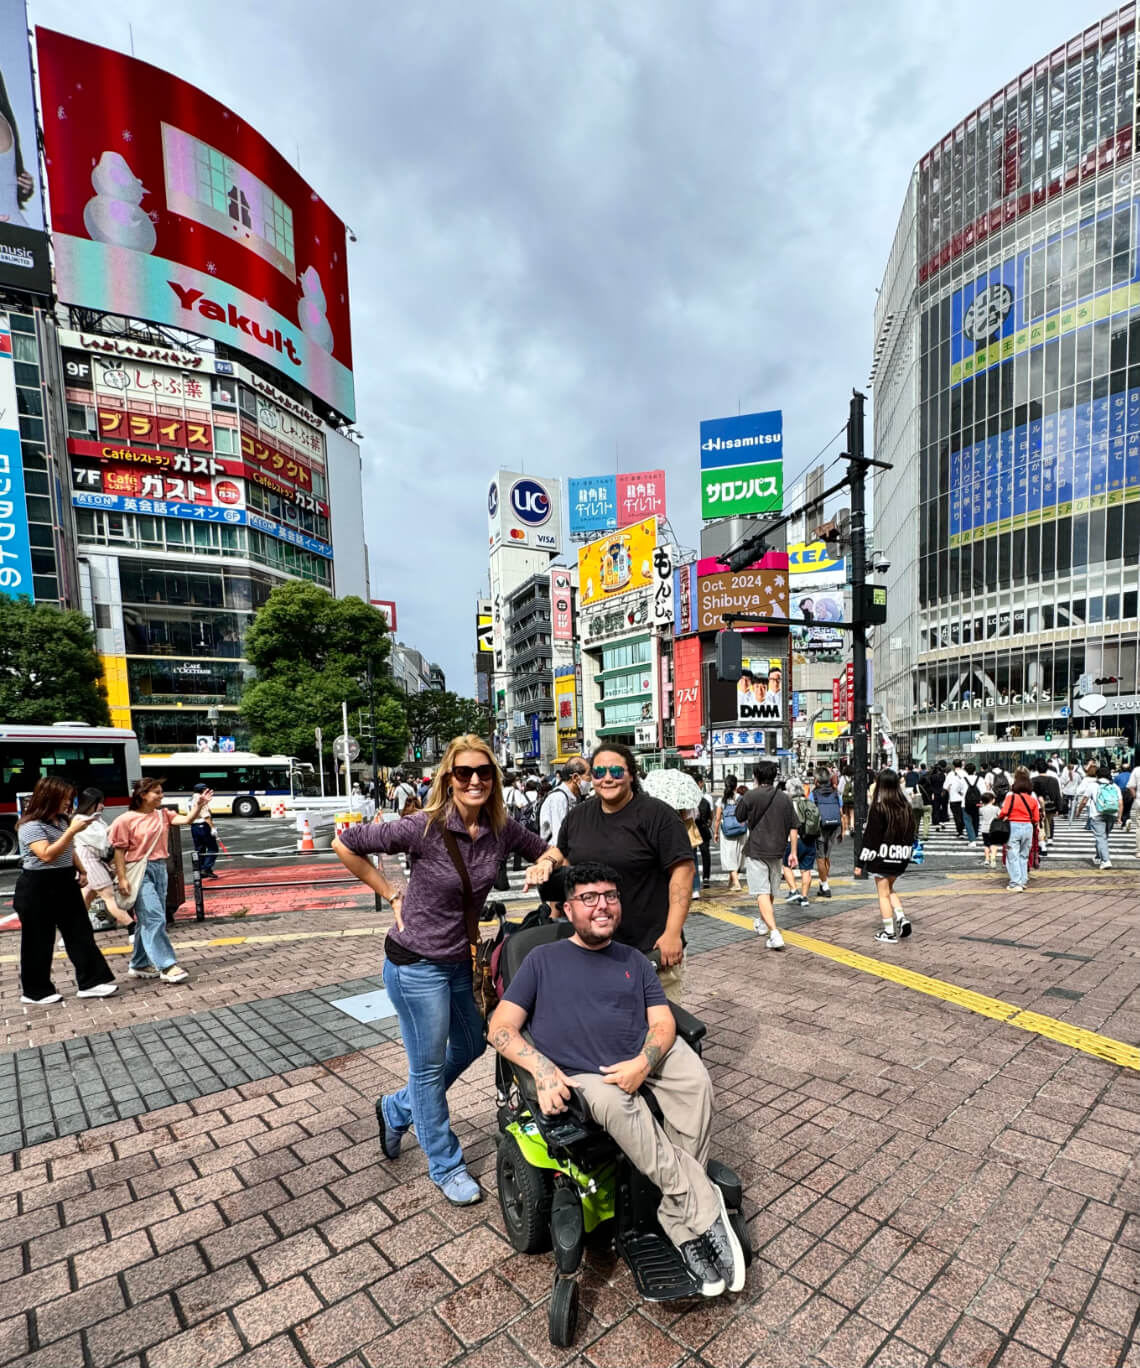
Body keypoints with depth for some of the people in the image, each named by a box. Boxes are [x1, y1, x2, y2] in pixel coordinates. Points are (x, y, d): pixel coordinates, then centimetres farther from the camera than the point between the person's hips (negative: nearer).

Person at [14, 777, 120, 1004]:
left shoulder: (61, 820, 9)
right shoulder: (31, 825, -17)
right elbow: (47, 855, -28)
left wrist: (81, 871, 11)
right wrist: (72, 831, -31)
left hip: (65, 884, 8)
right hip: (38, 889, -8)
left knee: (80, 934, 5)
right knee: (39, 942, 5)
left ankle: (91, 982, 9)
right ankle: (35, 992, 20)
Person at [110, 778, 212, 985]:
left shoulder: (163, 815, 7)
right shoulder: (126, 820, -7)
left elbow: (187, 820, -7)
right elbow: (119, 851, -6)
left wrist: (198, 806, -26)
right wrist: (122, 879, -12)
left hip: (160, 869, 7)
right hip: (140, 871, -7)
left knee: (149, 920, 14)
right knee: (154, 918, -11)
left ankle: (138, 965, 28)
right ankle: (167, 967, -10)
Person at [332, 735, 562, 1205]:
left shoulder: (502, 829, -9)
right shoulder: (424, 827, -24)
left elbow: (548, 851, 7)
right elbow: (346, 844, -15)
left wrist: (544, 862, -16)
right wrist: (392, 892, -13)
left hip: (463, 959, 6)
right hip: (417, 964, -6)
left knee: (471, 1046, 23)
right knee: (429, 1066, 10)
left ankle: (397, 1109, 47)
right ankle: (446, 1166, 35)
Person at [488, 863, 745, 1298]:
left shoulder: (634, 961, 20)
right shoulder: (542, 959, 11)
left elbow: (663, 1021, 9)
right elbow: (500, 1027, 3)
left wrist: (643, 1063, -13)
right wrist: (542, 1068, -15)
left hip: (643, 1061, 3)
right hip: (578, 1076, -3)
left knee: (695, 1081, -26)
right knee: (616, 1104, -34)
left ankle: (683, 1228, -18)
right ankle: (705, 1212, -22)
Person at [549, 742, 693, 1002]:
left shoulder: (657, 814, -9)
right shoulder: (577, 817, 8)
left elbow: (682, 871, -12)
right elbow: (564, 865, 21)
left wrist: (672, 933, -16)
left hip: (651, 949, -5)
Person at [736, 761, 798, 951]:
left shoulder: (750, 796, -10)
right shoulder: (784, 798, 2)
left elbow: (739, 818, 3)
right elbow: (793, 828, 3)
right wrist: (793, 853, 9)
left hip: (756, 851, -5)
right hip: (778, 851, 5)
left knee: (762, 893, -6)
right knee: (770, 891, 21)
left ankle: (775, 934, -18)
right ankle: (762, 922, 42)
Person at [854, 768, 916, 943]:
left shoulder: (878, 808, -17)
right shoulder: (906, 807, 1)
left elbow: (870, 837, -17)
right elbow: (911, 833, 9)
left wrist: (860, 863, -11)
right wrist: (907, 856, 21)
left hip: (882, 857, -6)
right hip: (901, 857, 6)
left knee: (883, 893, 6)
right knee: (889, 889, 24)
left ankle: (889, 932, 11)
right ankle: (901, 919, 7)